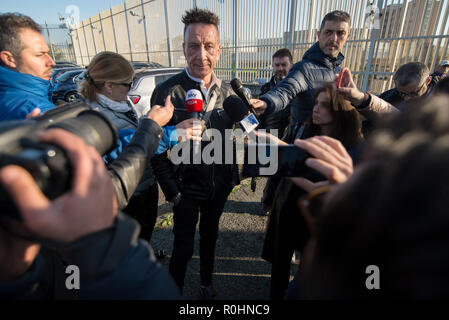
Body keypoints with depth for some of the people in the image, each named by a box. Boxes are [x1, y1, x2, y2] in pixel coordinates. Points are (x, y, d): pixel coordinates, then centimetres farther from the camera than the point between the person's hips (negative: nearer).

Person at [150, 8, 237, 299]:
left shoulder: (227, 92, -2)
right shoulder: (167, 92, -17)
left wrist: (233, 176, 6)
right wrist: (172, 191, -12)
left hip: (220, 186, 5)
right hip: (187, 188, -4)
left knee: (210, 236, 24)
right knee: (183, 247, 12)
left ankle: (207, 283, 52)